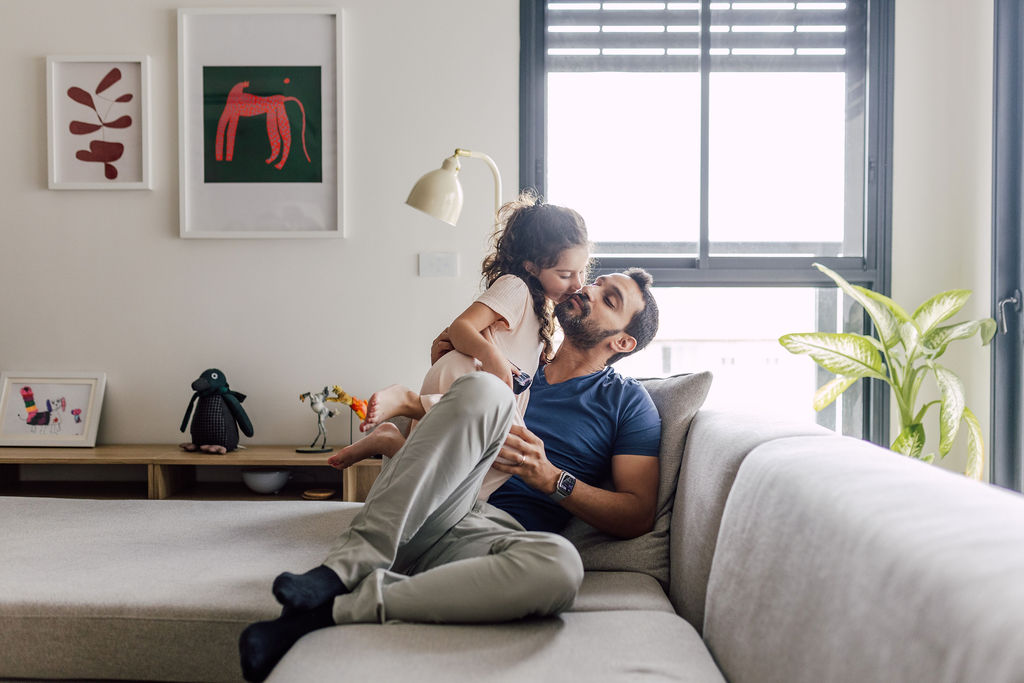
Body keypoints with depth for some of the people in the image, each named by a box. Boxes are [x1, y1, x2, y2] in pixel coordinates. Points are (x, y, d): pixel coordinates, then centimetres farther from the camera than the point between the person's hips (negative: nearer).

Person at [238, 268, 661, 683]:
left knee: (558, 564, -40)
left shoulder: (627, 401, 16)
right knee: (483, 389, -25)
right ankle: (346, 568, -30)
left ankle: (337, 609, -33)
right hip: (413, 520, 2)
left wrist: (551, 478, -6)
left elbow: (638, 516, 6)